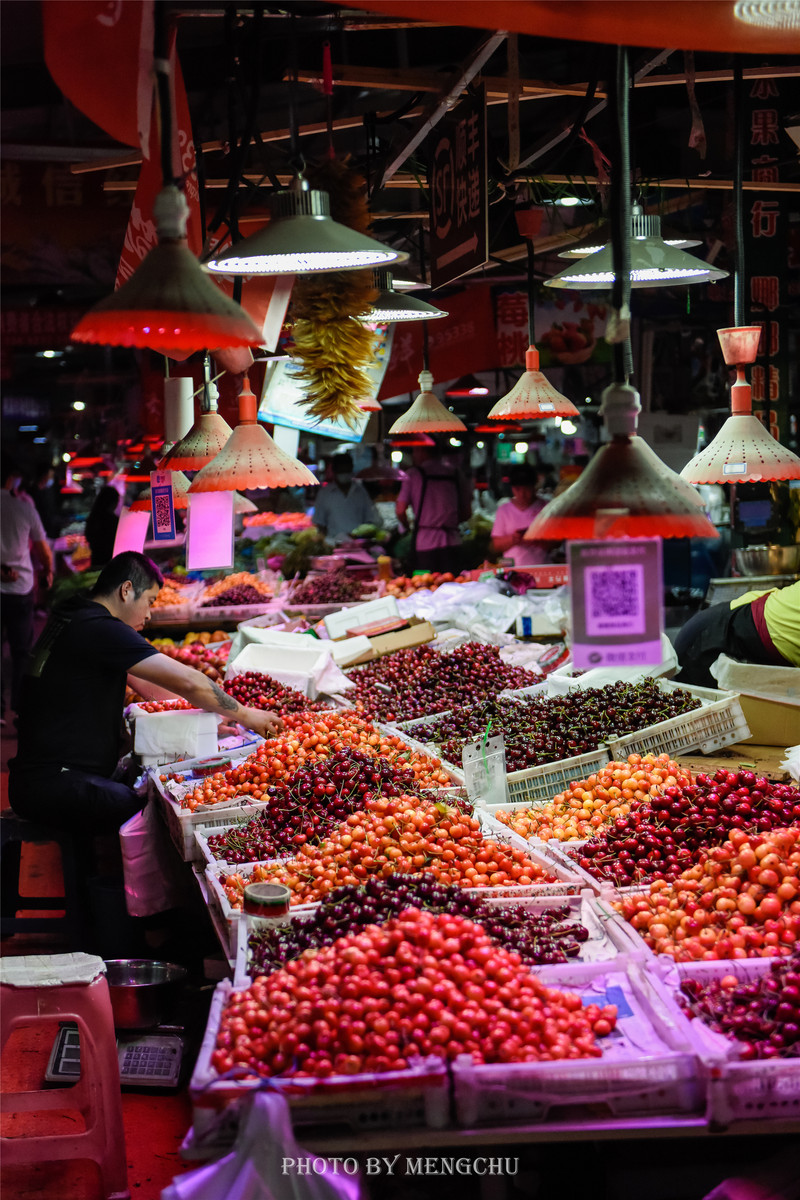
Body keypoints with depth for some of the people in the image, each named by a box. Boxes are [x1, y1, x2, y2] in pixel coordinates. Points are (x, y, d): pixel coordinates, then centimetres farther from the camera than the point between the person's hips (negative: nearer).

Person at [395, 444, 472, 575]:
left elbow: (400, 511, -4)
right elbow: (467, 513, 12)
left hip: (423, 543, -3)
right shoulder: (457, 474, 9)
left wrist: (407, 525, 17)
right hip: (452, 543, 3)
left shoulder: (413, 474, 0)